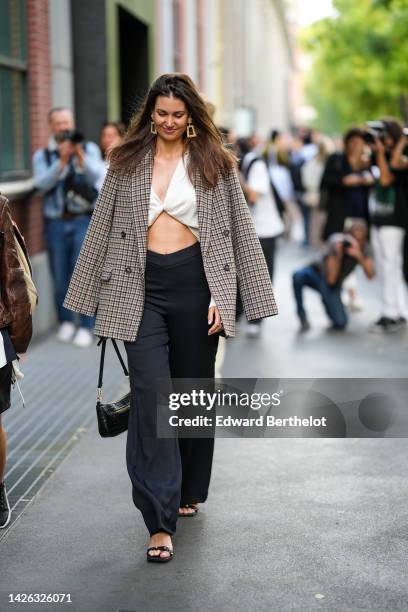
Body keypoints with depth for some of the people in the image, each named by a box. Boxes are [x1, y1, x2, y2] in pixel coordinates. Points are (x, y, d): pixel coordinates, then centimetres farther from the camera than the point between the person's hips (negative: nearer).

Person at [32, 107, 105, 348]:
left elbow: (97, 175, -11)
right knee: (60, 276, 3)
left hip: (84, 220, -1)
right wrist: (62, 160, -21)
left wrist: (80, 156, -26)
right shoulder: (42, 155, 7)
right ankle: (65, 322, 18)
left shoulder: (89, 149, 7)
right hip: (56, 222, 1)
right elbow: (42, 183, -10)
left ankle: (86, 327, -4)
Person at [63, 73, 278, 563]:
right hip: (141, 286, 0)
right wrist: (101, 293, 9)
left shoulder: (213, 162, 4)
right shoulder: (127, 161, 8)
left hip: (194, 282, 0)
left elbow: (236, 230, 3)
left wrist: (223, 296, -6)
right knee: (149, 394, -10)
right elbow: (104, 227, 12)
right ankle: (160, 519, -10)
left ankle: (189, 491, 32)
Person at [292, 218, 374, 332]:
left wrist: (360, 256, -41)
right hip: (316, 272, -2)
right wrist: (338, 255, -37)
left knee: (340, 323, -17)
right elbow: (331, 279, -26)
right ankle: (302, 316, -15)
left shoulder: (365, 247, -14)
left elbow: (370, 275, -27)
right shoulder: (336, 241, -25)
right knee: (298, 276, -38)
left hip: (333, 285, 2)